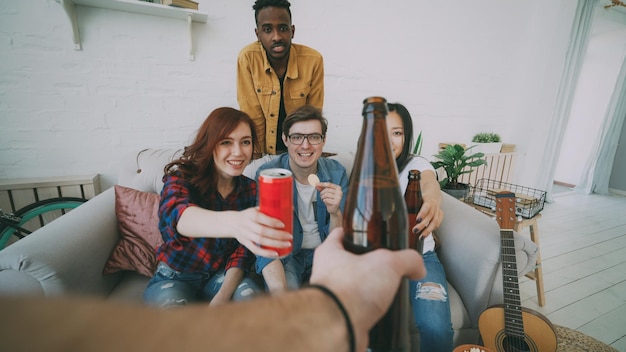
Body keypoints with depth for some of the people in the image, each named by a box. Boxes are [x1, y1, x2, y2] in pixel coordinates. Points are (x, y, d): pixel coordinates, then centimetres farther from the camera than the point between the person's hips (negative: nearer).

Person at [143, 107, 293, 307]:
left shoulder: (251, 190, -7)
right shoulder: (181, 176, -18)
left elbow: (242, 252, -6)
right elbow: (177, 215, -42)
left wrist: (222, 297, -23)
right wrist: (233, 222, -64)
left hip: (221, 275, 3)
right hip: (174, 277, -2)